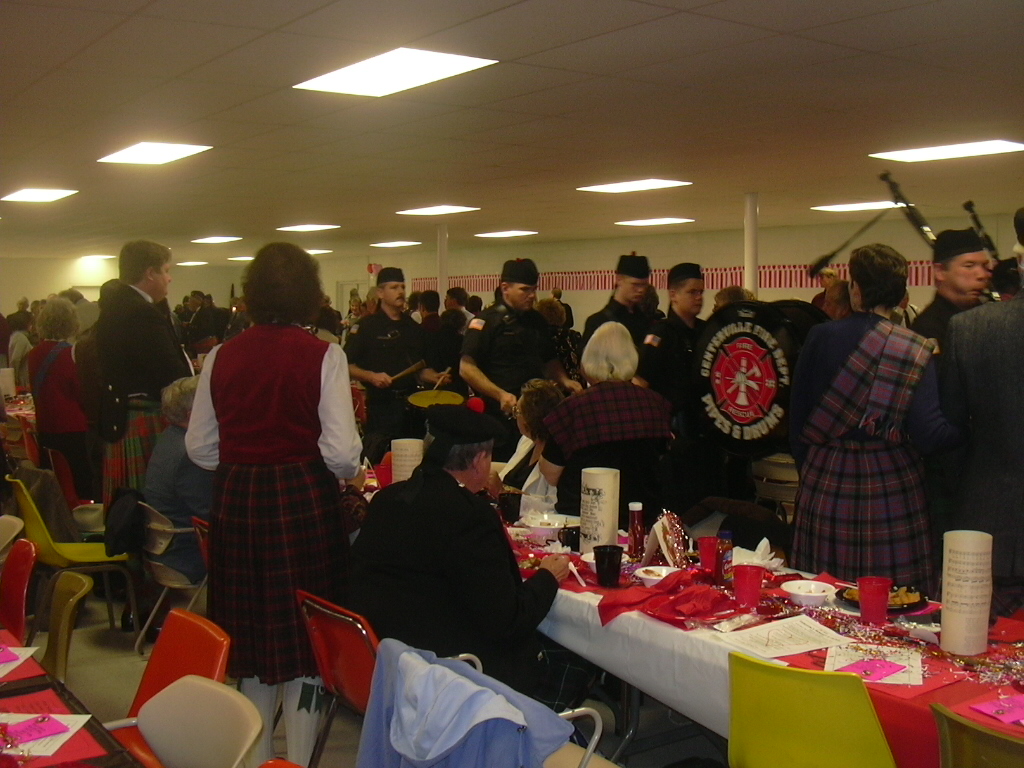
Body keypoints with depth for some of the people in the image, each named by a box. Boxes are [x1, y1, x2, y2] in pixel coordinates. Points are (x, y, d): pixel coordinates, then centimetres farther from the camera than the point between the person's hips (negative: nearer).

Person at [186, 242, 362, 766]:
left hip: (236, 502, 4)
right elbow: (341, 453, -14)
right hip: (304, 501, -4)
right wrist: (348, 473, 8)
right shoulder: (322, 356, -10)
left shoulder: (222, 356, 1)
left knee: (251, 631, 17)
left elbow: (199, 448, 4)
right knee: (303, 636, 9)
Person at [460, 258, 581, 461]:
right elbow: (467, 368, -14)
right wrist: (500, 395, -24)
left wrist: (564, 380, 6)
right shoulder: (486, 322, -6)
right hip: (499, 414, -6)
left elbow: (549, 361, 26)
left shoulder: (537, 321, 15)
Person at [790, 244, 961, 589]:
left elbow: (797, 415, 4)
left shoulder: (820, 337, -1)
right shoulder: (915, 350, -6)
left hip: (826, 480, 2)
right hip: (890, 484, -2)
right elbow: (929, 434, -14)